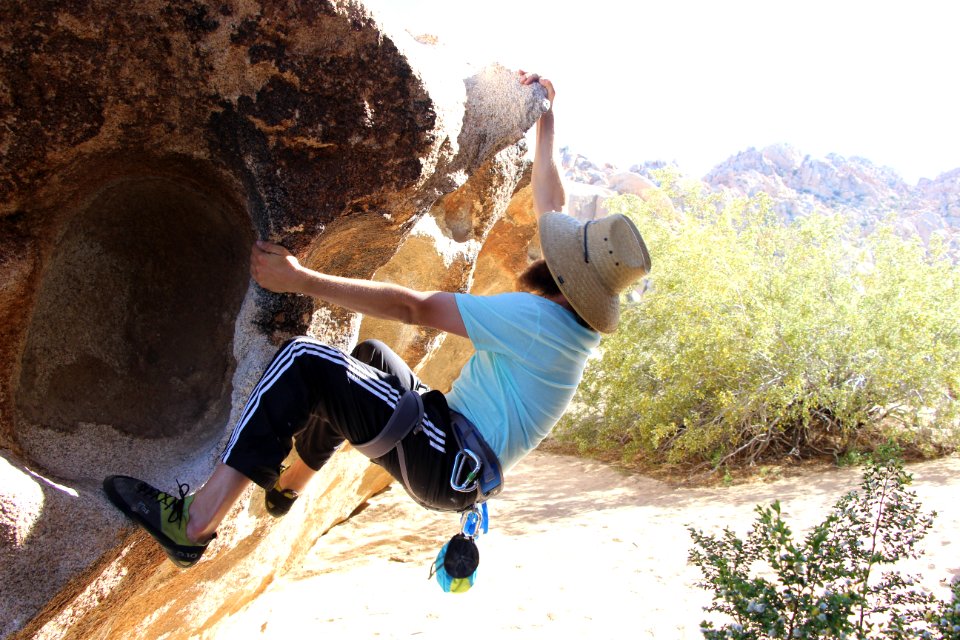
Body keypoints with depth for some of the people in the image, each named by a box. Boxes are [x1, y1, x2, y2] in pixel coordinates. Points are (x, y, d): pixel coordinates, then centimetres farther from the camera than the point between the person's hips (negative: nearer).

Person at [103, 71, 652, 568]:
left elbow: (413, 307, -24)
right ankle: (289, 485, 32)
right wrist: (546, 118, 28)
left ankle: (194, 522, -19)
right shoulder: (576, 317, 5)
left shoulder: (534, 318, -22)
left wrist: (303, 280, -21)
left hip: (446, 466, -10)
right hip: (464, 470, 10)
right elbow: (552, 203, 17)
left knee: (305, 360, -18)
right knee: (370, 356, 24)